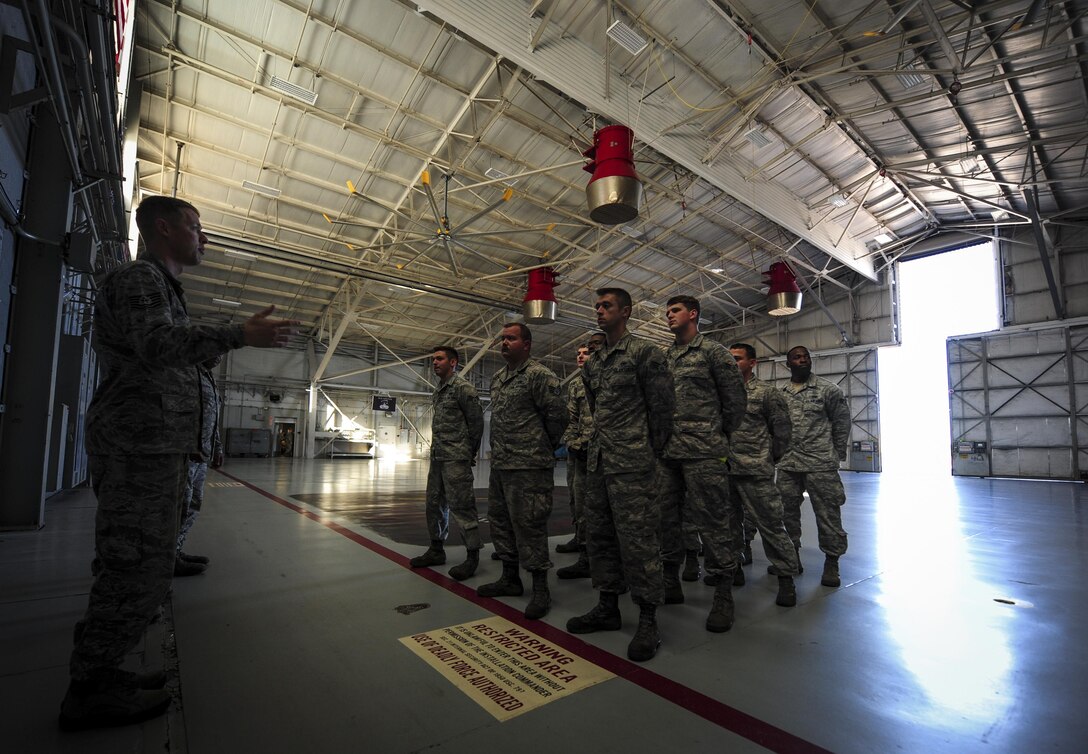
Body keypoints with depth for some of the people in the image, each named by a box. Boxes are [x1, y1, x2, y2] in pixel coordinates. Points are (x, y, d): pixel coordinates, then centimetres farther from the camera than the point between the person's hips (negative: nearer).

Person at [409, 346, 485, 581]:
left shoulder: (463, 388, -10)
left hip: (456, 459, -9)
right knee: (435, 504, 14)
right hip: (437, 457, 9)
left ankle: (472, 556, 5)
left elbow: (477, 422, -9)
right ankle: (436, 550, 28)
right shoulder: (438, 391, 15)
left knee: (461, 505, -5)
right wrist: (435, 452, 14)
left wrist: (470, 453, -3)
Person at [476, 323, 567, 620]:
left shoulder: (539, 375, -11)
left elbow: (557, 414, -12)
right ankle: (509, 578, 32)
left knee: (529, 524, -4)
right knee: (500, 520, 16)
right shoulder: (497, 378, 16)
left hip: (529, 466, -9)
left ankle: (540, 588, 11)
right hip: (499, 463, 9)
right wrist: (499, 451, 17)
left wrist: (544, 447, -2)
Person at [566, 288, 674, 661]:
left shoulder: (644, 352, -4)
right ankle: (608, 606, 26)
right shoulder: (593, 362, 17)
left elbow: (661, 406, -5)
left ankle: (648, 620, 9)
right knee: (599, 534, 13)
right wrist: (601, 442, 16)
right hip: (598, 460, 8)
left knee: (638, 537, -4)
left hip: (632, 463, -8)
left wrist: (652, 452, -1)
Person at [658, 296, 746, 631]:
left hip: (703, 453, -6)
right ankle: (671, 583, 28)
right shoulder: (663, 357, 15)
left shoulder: (714, 352, -1)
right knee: (666, 518, 12)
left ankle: (723, 595, 13)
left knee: (713, 521, -1)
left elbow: (735, 399, -1)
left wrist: (719, 436, 4)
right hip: (666, 452, 6)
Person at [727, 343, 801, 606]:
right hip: (726, 469, 5)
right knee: (730, 521, 16)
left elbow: (782, 429, 1)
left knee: (769, 523, 0)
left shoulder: (766, 393, -2)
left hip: (756, 471, -5)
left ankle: (786, 576, 13)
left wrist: (772, 457, 5)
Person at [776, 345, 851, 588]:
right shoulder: (779, 394, 9)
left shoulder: (828, 390, 0)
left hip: (820, 464, -4)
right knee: (787, 512, 11)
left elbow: (842, 422, 3)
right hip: (787, 465, 4)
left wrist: (836, 454, 4)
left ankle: (832, 562, 15)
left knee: (828, 513, 0)